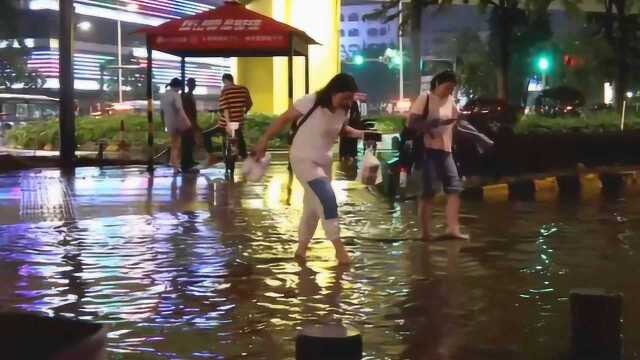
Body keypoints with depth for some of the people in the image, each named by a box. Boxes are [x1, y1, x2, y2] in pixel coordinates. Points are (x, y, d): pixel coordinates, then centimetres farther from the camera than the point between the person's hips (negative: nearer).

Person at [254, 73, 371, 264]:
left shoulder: (343, 111, -4)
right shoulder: (310, 102, -23)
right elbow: (283, 119, -14)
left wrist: (360, 133, -2)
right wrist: (264, 140, -10)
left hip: (324, 162, 7)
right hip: (303, 159, -7)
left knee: (313, 206, 13)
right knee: (327, 199, -20)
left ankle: (301, 248, 28)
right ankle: (339, 248, -15)